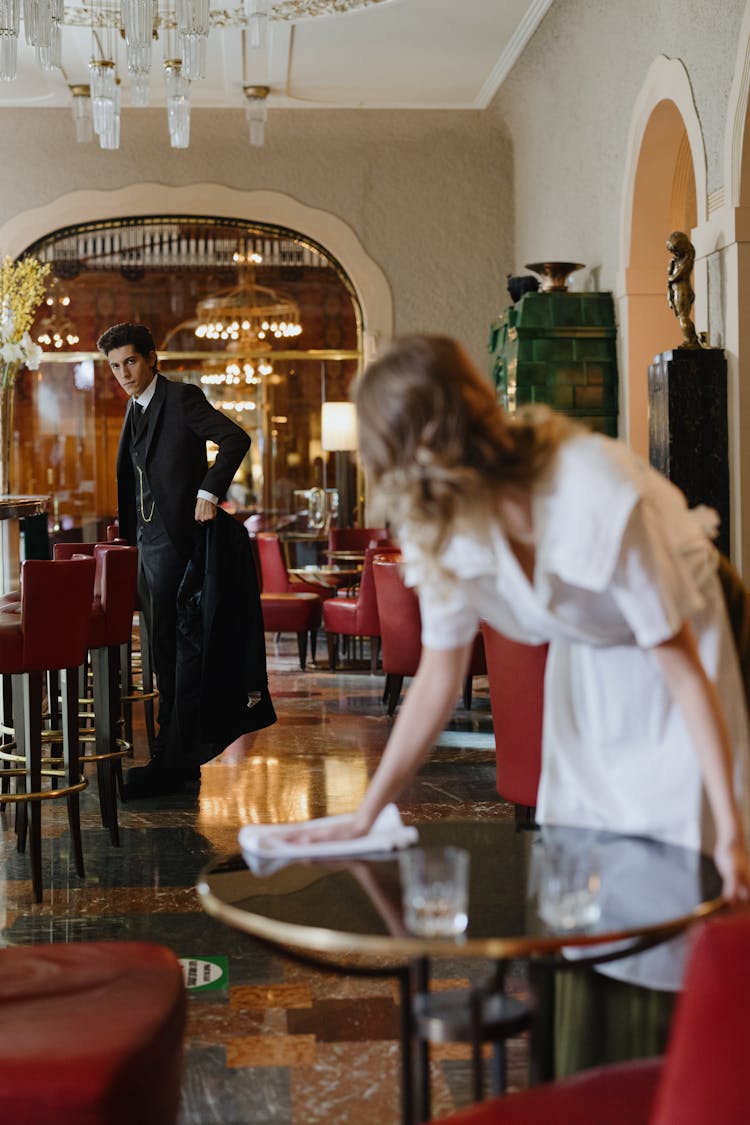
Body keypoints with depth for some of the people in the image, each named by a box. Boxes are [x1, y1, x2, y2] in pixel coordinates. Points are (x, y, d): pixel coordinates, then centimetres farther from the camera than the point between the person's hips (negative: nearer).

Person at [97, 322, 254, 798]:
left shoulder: (182, 397, -9)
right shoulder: (137, 407, 18)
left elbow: (236, 438, -19)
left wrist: (209, 493, -22)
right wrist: (126, 527, 17)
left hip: (175, 540, -9)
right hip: (147, 544, 9)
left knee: (170, 655, -8)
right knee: (165, 656, 11)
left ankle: (168, 766, -4)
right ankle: (181, 763, 17)